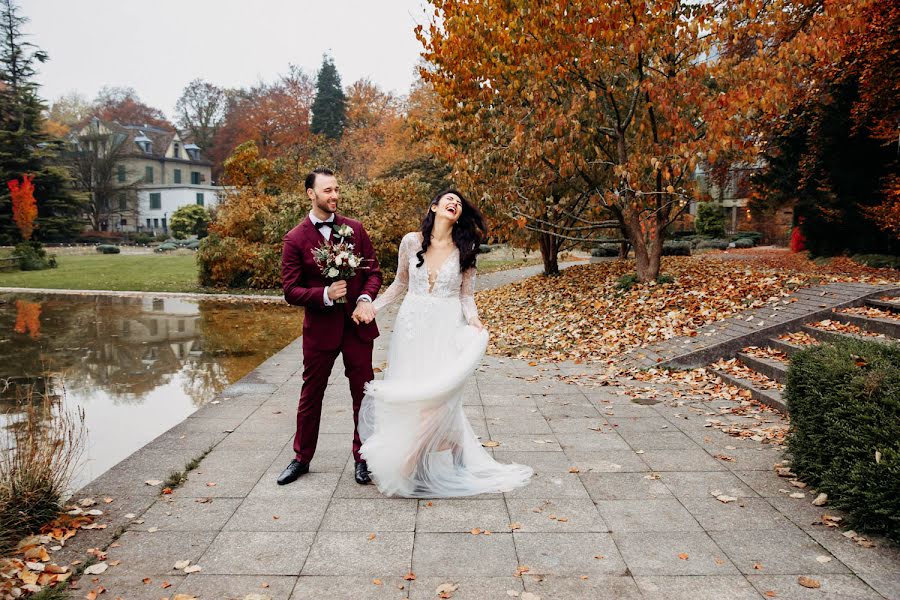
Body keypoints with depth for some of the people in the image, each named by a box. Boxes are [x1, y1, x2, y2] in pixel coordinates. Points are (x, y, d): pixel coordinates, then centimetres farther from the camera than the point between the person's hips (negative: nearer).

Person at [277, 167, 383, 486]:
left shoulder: (355, 229, 2)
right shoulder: (295, 238, -6)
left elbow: (373, 271, 5)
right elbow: (290, 290, -7)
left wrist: (365, 299, -13)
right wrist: (325, 295, -22)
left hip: (357, 325, 2)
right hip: (320, 327, -2)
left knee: (363, 393, 9)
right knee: (311, 394, 12)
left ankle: (362, 457, 25)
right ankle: (302, 457, 30)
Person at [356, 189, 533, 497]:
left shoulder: (464, 250, 1)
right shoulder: (411, 241, 2)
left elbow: (466, 295, 3)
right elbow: (400, 284, 13)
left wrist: (474, 320, -15)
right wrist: (371, 307, 7)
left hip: (446, 329, -1)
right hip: (412, 326, 1)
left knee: (440, 395, -4)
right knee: (407, 396, 4)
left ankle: (438, 469, 12)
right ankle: (409, 465, 21)